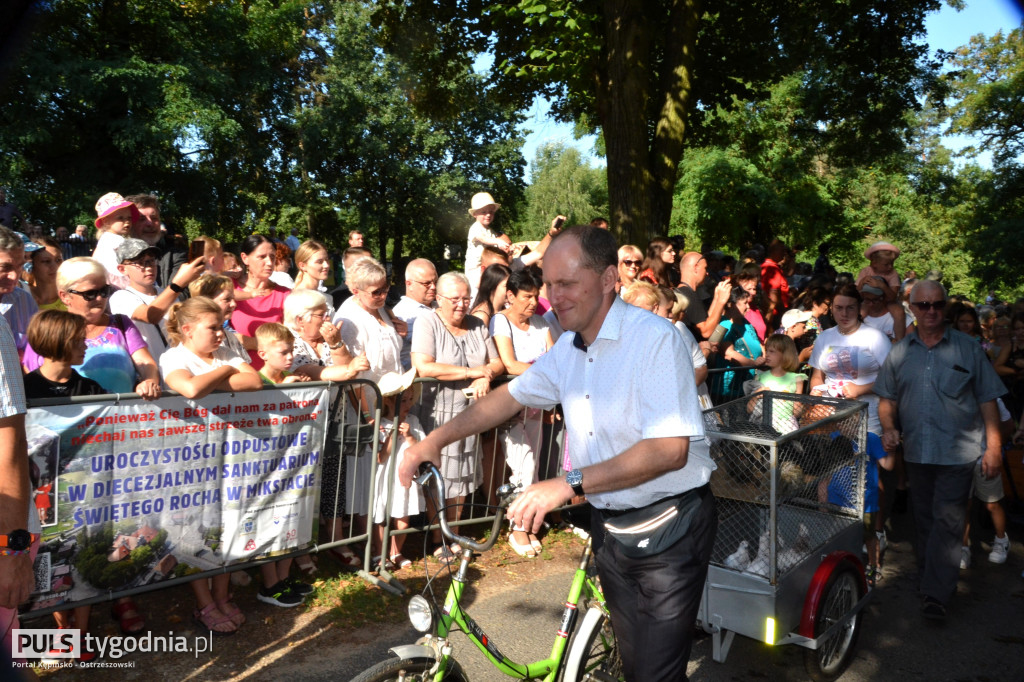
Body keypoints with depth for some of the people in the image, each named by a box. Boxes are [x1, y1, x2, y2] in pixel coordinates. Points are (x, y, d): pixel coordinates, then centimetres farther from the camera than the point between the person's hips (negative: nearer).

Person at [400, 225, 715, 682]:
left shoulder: (654, 338, -21)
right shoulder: (568, 348, 4)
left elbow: (670, 448, -28)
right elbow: (512, 395, 14)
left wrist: (571, 484, -34)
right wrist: (434, 440, 6)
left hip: (671, 528, -7)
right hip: (613, 527, 7)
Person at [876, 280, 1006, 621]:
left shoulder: (968, 348, 0)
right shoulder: (900, 352, 7)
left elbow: (987, 400, 1)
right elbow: (887, 398, 12)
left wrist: (993, 448, -4)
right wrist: (889, 427, -7)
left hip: (958, 451, -3)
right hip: (916, 450, 3)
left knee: (947, 521, -7)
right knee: (924, 519, 14)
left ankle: (936, 593, -4)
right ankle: (928, 578, 29)